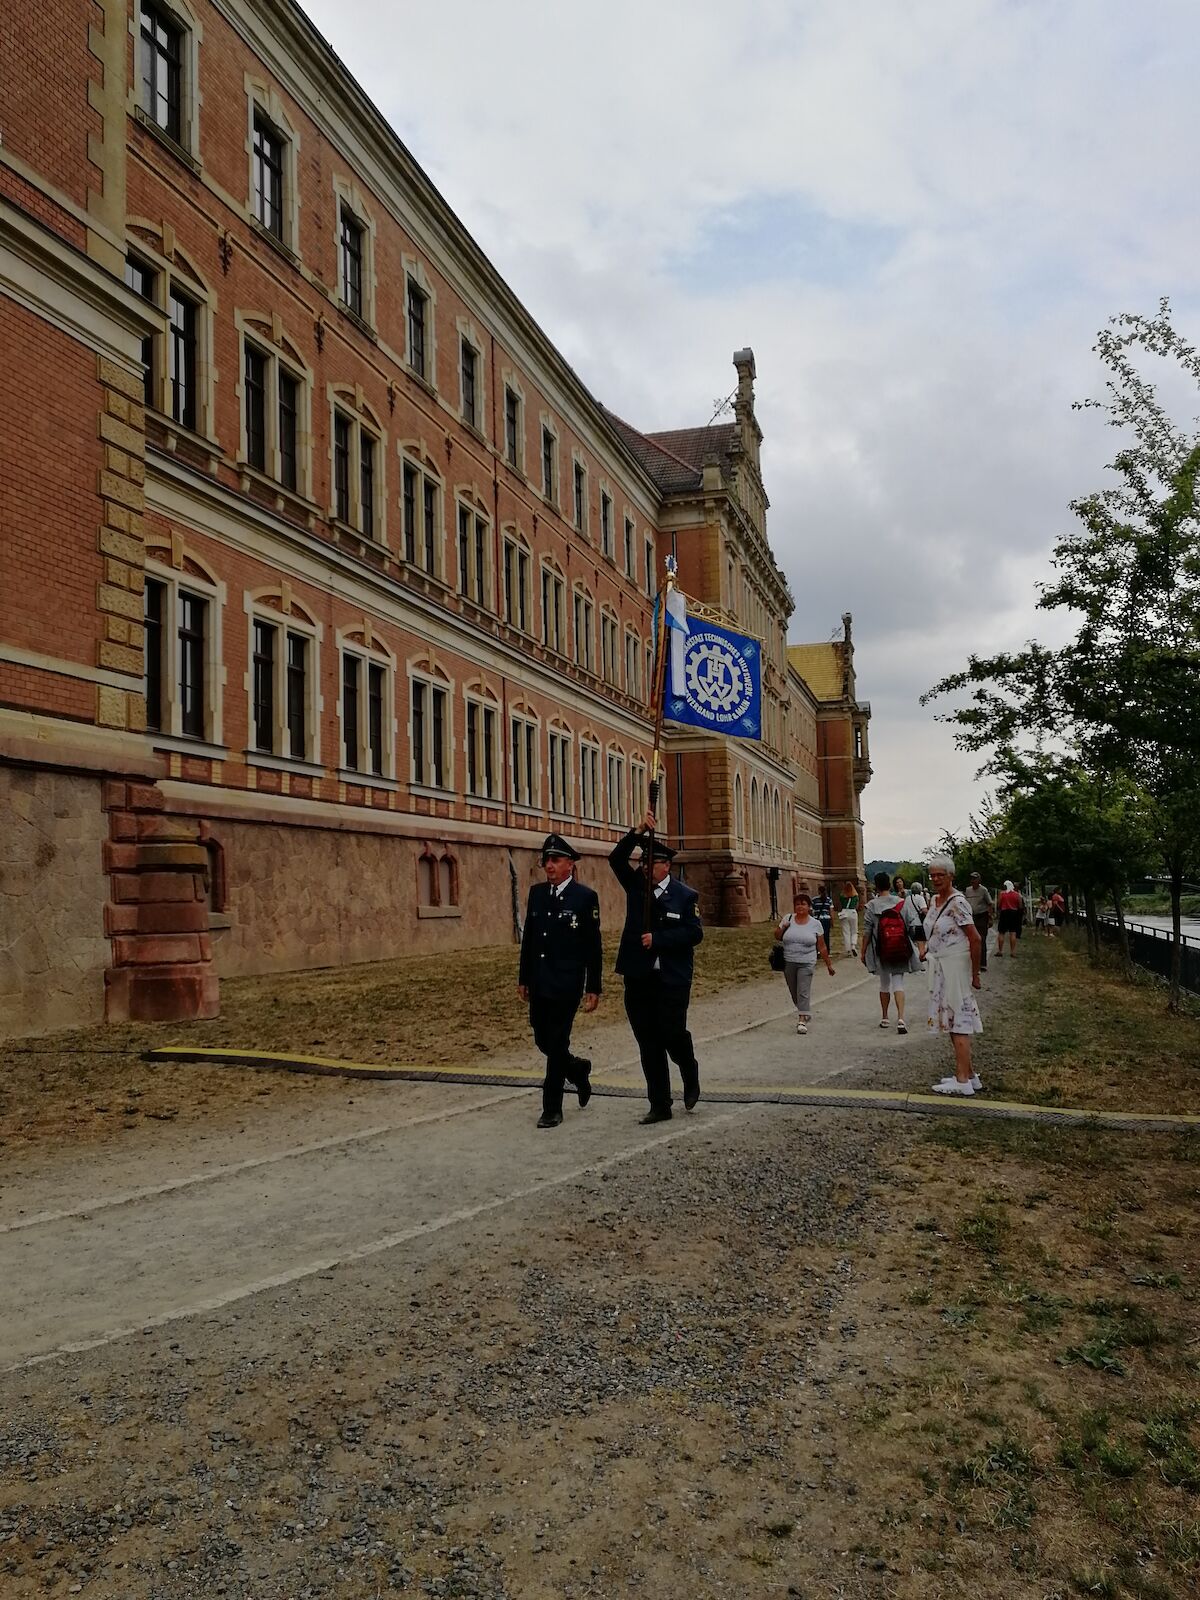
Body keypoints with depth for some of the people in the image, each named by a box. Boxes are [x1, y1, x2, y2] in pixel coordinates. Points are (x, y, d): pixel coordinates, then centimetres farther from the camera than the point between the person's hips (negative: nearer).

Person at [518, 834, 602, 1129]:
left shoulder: (586, 897, -7)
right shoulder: (537, 892, 8)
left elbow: (593, 947, -6)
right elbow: (528, 937, 13)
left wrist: (593, 988, -7)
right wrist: (523, 978, 13)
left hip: (566, 985, -5)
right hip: (539, 983, 6)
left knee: (556, 1044, -3)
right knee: (543, 1041, 12)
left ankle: (552, 1108, 8)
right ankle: (578, 1069, 39)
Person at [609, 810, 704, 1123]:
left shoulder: (685, 896, 0)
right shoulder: (636, 885, 7)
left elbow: (694, 933, -8)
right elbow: (617, 859, -7)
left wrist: (658, 939, -15)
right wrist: (638, 832, -17)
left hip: (672, 980, -3)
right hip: (638, 978, 3)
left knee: (672, 1035, -6)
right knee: (649, 1044, 5)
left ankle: (691, 1077, 27)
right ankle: (660, 1106, 13)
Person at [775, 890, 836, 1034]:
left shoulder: (815, 924, 0)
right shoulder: (788, 918, 4)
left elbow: (822, 947, 5)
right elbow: (777, 936, 11)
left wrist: (829, 964, 6)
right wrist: (783, 927, -8)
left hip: (806, 963, -3)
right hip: (788, 963, 3)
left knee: (803, 992, -12)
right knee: (794, 993, 12)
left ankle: (802, 1021, -12)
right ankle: (806, 1013, 33)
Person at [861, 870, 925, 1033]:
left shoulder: (872, 905, -7)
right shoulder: (902, 903, -2)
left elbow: (867, 931, -8)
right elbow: (914, 927, -3)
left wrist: (863, 952, 0)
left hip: (881, 952, 0)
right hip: (901, 951, 0)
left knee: (884, 984, 15)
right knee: (898, 983, 2)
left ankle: (885, 1018, 23)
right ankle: (900, 1018, -14)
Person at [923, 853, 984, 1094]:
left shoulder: (957, 902, -17)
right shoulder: (934, 900, 10)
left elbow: (975, 939, -20)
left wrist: (975, 974, -16)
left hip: (956, 966, -9)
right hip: (939, 966, 9)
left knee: (958, 1020, -7)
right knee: (952, 1020, 14)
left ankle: (963, 1081, -5)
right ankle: (969, 1074, 23)